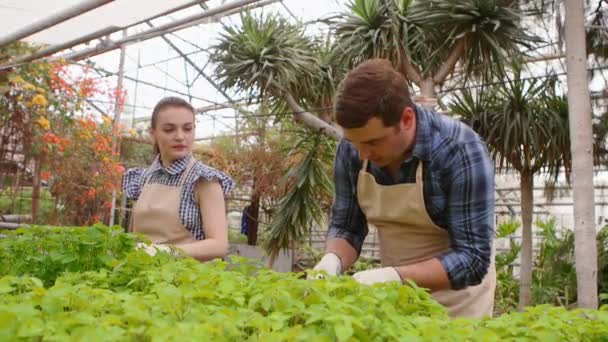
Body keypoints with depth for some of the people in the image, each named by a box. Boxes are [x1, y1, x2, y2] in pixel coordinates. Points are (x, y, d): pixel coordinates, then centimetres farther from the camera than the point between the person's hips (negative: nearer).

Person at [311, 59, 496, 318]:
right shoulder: (351, 149, -14)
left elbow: (472, 258, -25)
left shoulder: (461, 151, -27)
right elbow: (345, 226, -4)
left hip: (455, 294, -3)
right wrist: (332, 260, -23)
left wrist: (394, 276, -36)